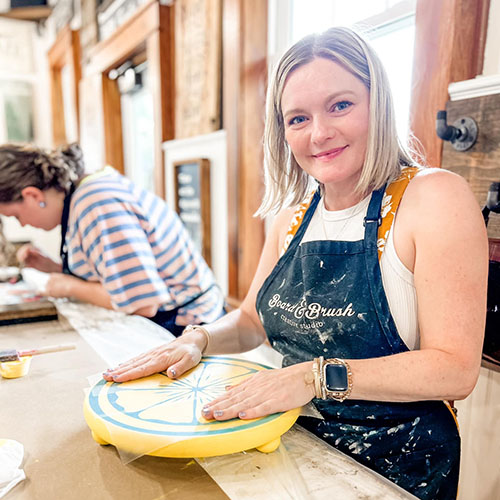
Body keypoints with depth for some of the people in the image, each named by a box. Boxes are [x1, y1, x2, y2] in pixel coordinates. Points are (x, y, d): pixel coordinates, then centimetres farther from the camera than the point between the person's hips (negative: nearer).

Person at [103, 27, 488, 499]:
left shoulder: (434, 198, -18)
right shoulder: (292, 216, 0)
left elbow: (456, 369, -21)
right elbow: (253, 318, 9)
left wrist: (317, 375, -29)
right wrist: (198, 339, -10)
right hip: (297, 442, 5)